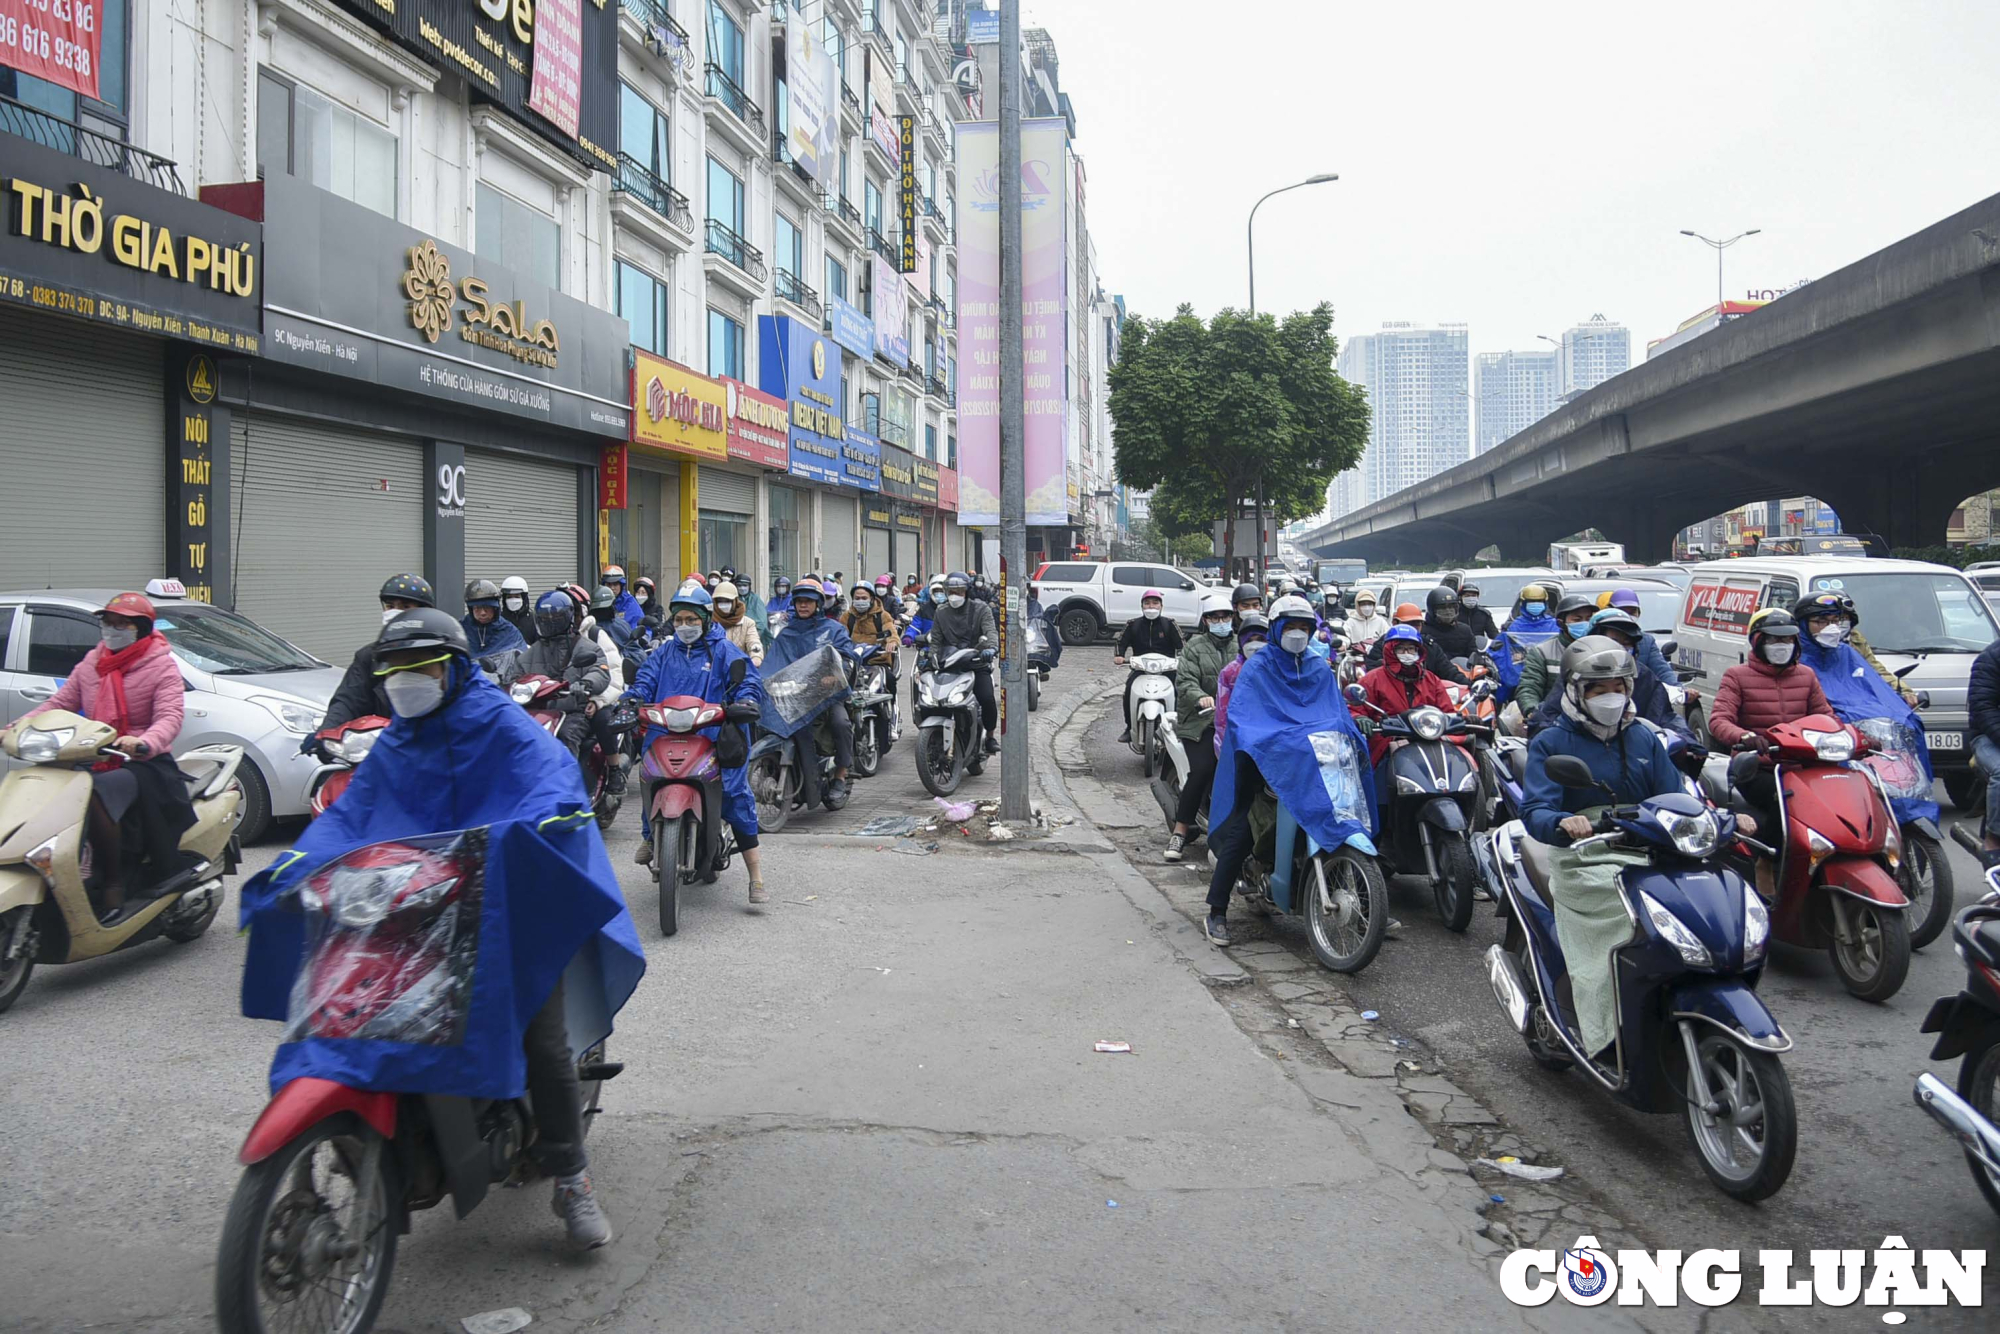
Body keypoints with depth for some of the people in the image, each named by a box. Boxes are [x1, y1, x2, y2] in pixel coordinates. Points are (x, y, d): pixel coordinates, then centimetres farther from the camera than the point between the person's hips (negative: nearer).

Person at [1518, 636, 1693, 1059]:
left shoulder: (1644, 740, 21)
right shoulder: (1550, 744, 7)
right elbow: (1535, 810, -7)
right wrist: (1563, 823, -30)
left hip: (1646, 855, 4)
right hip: (1583, 861, -4)